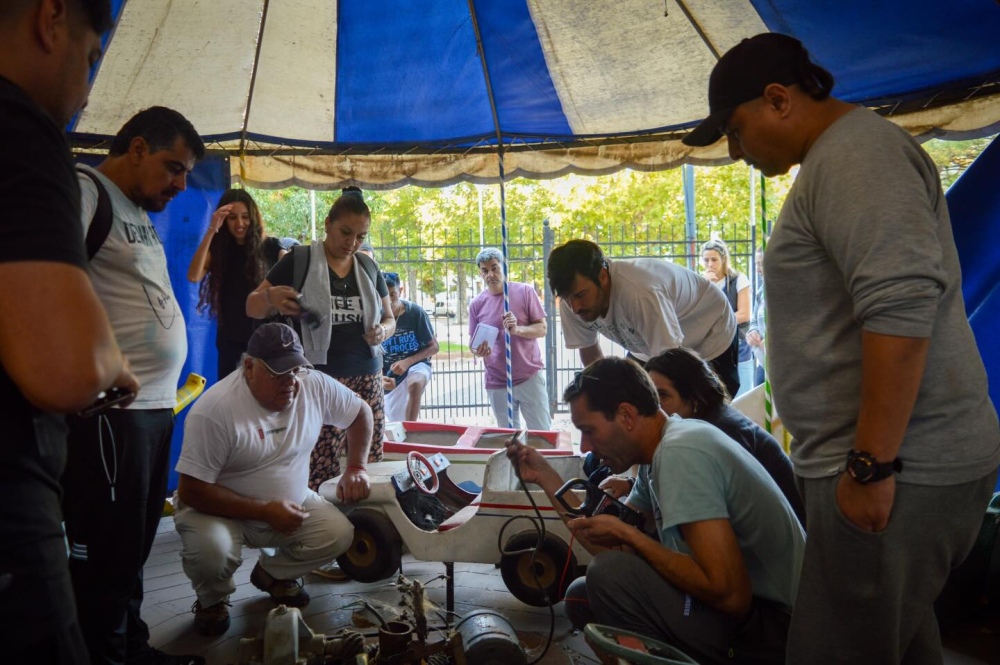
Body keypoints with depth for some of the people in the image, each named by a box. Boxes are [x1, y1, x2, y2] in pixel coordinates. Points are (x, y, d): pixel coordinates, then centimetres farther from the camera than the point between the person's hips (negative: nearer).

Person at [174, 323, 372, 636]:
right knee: (211, 551, -35)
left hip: (292, 502, 5)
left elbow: (361, 411, 6)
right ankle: (212, 600, 4)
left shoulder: (315, 386, -13)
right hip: (219, 509, -4)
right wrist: (266, 511, -28)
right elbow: (192, 490, -25)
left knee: (340, 534, -17)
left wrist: (356, 468, -6)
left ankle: (272, 573, 14)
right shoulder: (214, 409, -28)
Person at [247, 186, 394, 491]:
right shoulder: (299, 261, -1)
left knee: (371, 466, 1)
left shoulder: (369, 267, 12)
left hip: (367, 377, 4)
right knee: (319, 475, -9)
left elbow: (389, 318, 20)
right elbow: (252, 307, 2)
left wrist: (382, 331, -3)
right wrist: (271, 297, -20)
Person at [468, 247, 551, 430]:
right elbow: (472, 341, 8)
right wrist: (477, 351, -16)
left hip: (530, 376, -2)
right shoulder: (476, 304, 3)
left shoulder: (525, 291, -4)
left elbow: (542, 328, -4)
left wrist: (518, 329, -23)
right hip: (497, 382, 2)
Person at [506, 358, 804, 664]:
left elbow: (731, 594, -28)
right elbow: (612, 547, 9)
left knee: (608, 576, -22)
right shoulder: (659, 455, 5)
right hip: (746, 608, 9)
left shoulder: (679, 454, -23)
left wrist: (627, 534, -19)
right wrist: (544, 475, 8)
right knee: (581, 598, 10)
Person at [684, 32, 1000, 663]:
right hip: (900, 464, 10)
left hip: (897, 469, -10)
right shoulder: (837, 158, 17)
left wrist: (873, 464, -23)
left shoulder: (854, 152, -14)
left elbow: (901, 302, -26)